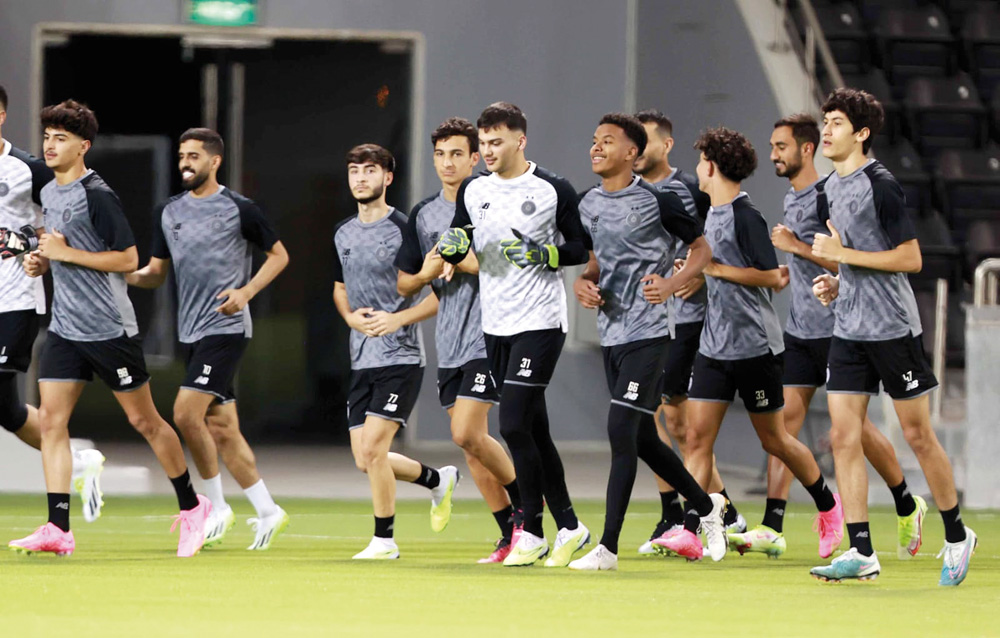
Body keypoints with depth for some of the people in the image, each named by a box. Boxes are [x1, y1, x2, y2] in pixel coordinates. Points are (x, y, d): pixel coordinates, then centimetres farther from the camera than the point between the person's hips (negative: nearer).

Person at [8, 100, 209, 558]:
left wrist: (67, 254, -19)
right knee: (51, 420, -4)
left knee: (144, 420, 3)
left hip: (109, 328, -7)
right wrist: (42, 262, 4)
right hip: (65, 329, 8)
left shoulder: (97, 196, -15)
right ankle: (58, 529, -5)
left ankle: (191, 507, 19)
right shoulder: (48, 193, 11)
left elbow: (128, 259, -17)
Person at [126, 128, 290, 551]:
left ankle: (217, 506, -4)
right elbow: (157, 273, 17)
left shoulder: (239, 209, -5)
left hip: (226, 327, -7)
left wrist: (246, 292, -11)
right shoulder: (168, 212, 12)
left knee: (187, 413, -18)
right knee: (222, 428, 7)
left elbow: (278, 255, 4)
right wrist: (125, 275, -5)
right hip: (191, 332, 7)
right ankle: (267, 511, 16)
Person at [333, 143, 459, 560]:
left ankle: (384, 540, 0)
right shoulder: (343, 234, 11)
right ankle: (437, 479, 32)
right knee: (364, 458, 6)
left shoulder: (405, 230, -10)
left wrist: (398, 319, -18)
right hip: (362, 360, 7)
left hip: (400, 357, -7)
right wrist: (350, 316, 4)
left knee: (373, 448, -14)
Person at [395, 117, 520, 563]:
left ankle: (523, 496, 8)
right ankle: (512, 535, 13)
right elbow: (404, 284, 17)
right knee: (469, 443, 5)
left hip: (487, 337, -6)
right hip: (447, 343, 6)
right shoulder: (423, 215, 11)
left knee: (468, 435, -16)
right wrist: (426, 275, -5)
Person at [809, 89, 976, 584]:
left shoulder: (881, 185, -14)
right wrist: (838, 282, 7)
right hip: (848, 329, 8)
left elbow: (910, 259, -17)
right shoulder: (833, 186, 12)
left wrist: (841, 254, -17)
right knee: (843, 437, -1)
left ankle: (957, 537, 16)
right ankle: (861, 553, 0)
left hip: (893, 329, -8)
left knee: (918, 435, 1)